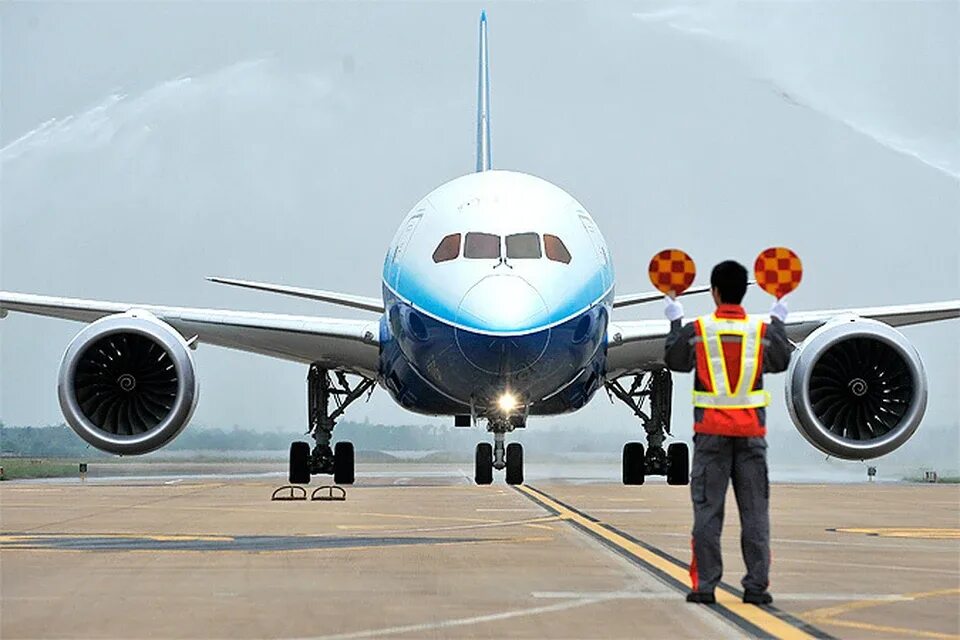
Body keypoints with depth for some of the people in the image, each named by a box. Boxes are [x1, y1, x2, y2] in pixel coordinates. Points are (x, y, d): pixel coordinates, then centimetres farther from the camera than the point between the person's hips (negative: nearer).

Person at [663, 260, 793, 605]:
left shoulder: (698, 330, -6)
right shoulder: (762, 331, -2)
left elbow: (674, 359, 11)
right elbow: (781, 361, 17)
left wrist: (675, 319, 24)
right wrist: (779, 320, 29)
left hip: (711, 432, -1)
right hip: (751, 432, 1)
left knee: (707, 509, 2)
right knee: (755, 511, 4)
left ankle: (704, 585, 0)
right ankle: (756, 585, 2)